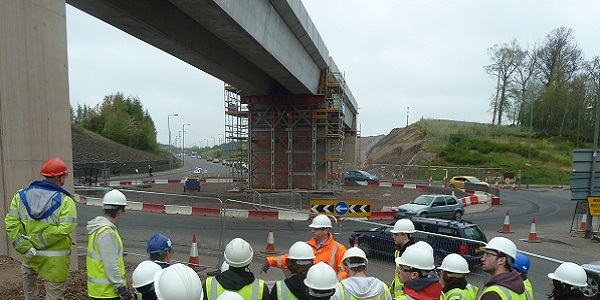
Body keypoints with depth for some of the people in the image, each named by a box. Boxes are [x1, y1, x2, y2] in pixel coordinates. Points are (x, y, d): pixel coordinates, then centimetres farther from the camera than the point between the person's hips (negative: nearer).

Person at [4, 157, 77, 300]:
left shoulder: (21, 196, 2)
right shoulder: (65, 201, -15)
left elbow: (12, 223, -5)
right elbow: (63, 229, -25)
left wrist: (24, 246, -8)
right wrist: (36, 241, -16)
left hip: (30, 256, 5)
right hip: (55, 260, -5)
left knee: (28, 273, 37)